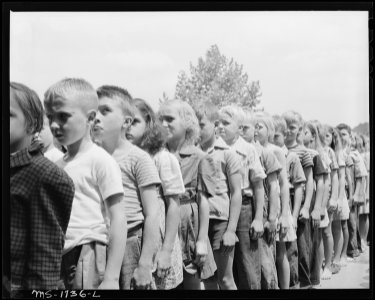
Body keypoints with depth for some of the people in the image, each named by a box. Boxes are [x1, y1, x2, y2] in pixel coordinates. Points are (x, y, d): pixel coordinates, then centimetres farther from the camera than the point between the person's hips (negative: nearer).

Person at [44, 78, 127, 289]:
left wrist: (111, 277, -14)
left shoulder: (100, 160, -7)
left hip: (86, 256, -6)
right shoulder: (57, 165, 12)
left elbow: (118, 219, -10)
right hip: (57, 260, 6)